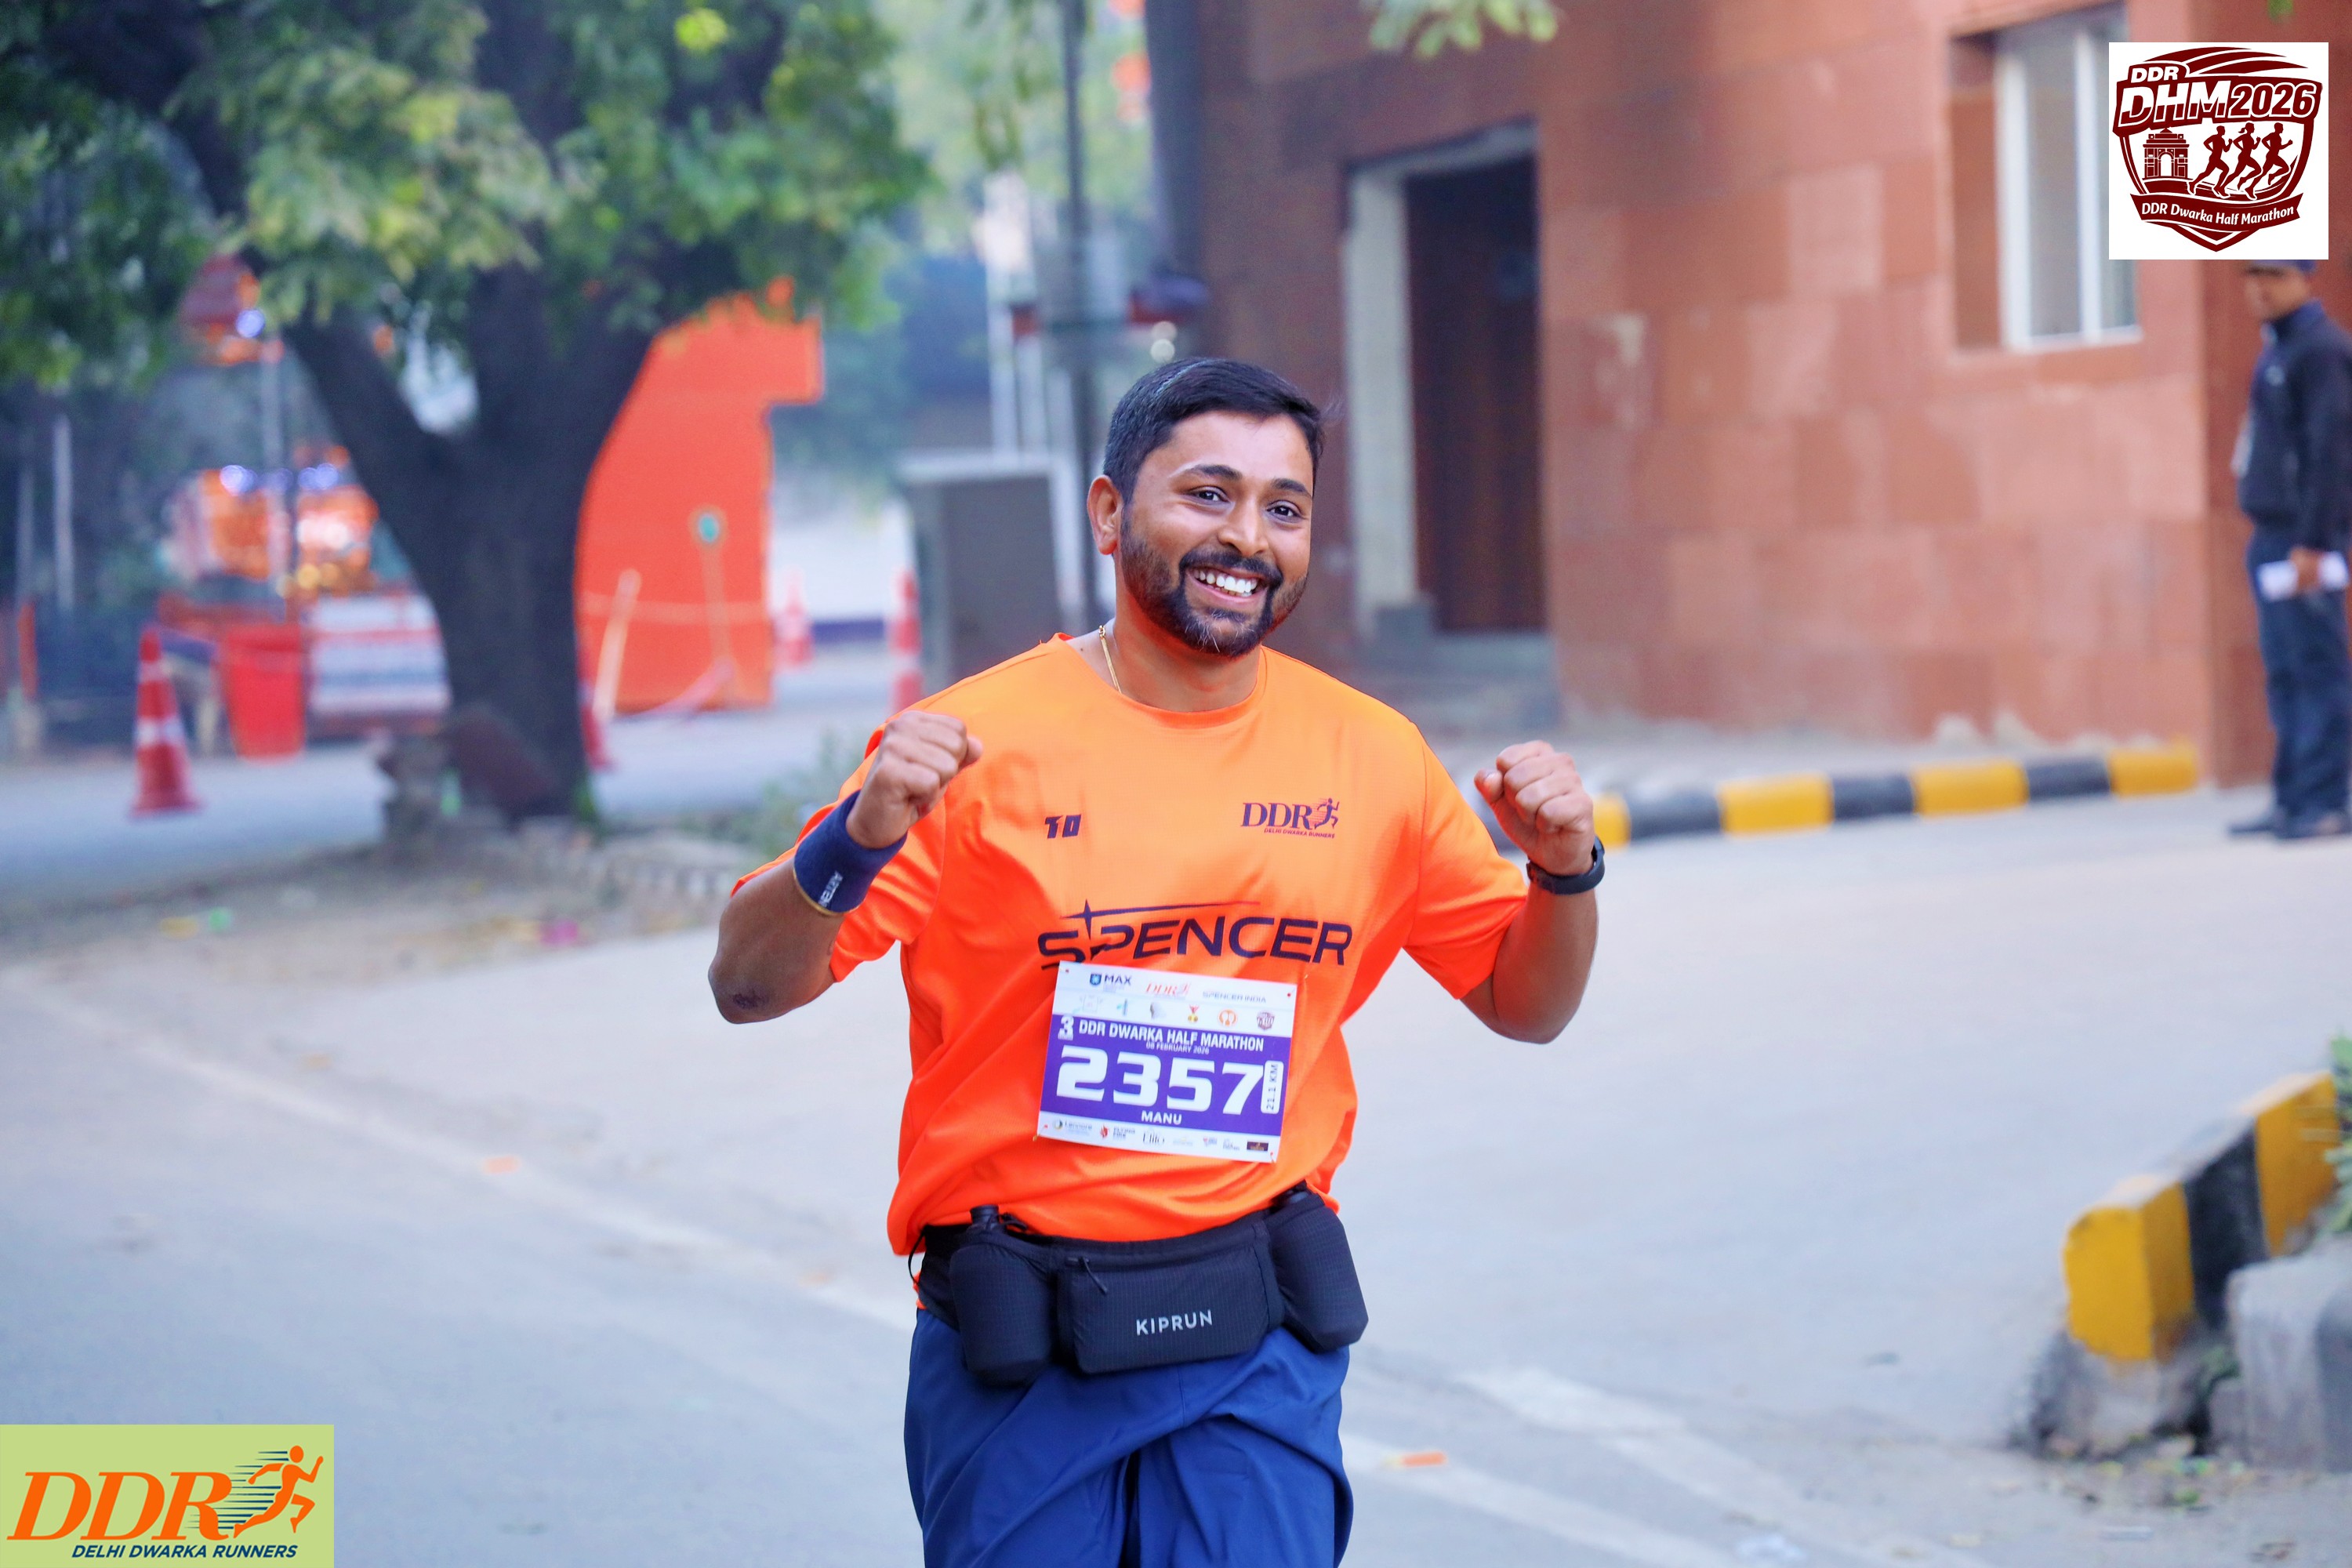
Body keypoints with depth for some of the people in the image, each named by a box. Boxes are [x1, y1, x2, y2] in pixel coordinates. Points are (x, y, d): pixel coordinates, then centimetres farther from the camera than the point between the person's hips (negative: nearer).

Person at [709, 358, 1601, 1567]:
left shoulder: (1372, 758, 5)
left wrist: (1564, 870, -4)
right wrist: (858, 841, -25)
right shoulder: (981, 741, -7)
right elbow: (748, 987, -7)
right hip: (1018, 1348, -2)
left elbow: (1524, 1003, 15)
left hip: (1260, 1341, 2)